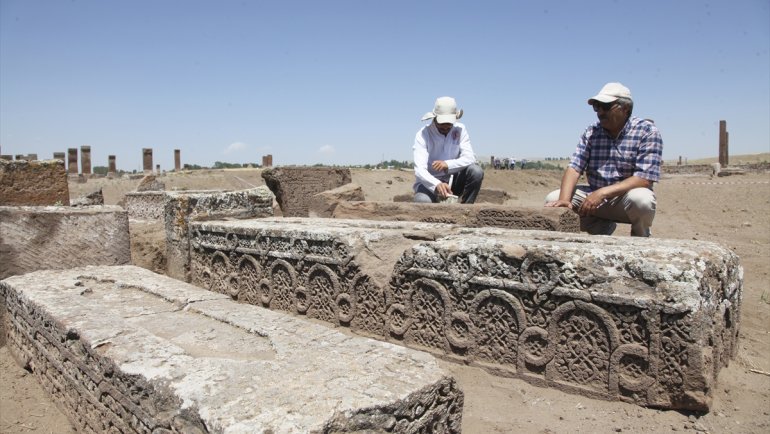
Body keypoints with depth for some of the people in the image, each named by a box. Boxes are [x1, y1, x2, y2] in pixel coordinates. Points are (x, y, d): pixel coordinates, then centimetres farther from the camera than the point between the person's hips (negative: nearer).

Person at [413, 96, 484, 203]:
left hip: (452, 181, 4)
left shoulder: (459, 129, -3)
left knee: (476, 171, -24)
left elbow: (470, 158, -12)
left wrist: (448, 164, -31)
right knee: (423, 202, -36)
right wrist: (437, 184, -45)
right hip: (429, 182, -3)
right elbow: (419, 170, -25)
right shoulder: (423, 134, -13)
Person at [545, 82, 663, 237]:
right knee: (552, 199, -14)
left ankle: (640, 240, -4)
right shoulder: (591, 132, 2)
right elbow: (574, 168, -7)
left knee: (641, 199, -37)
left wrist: (602, 193, -29)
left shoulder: (647, 131, -10)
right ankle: (602, 227, 6)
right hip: (595, 195, 4)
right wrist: (564, 199, -25)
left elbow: (644, 179, -19)